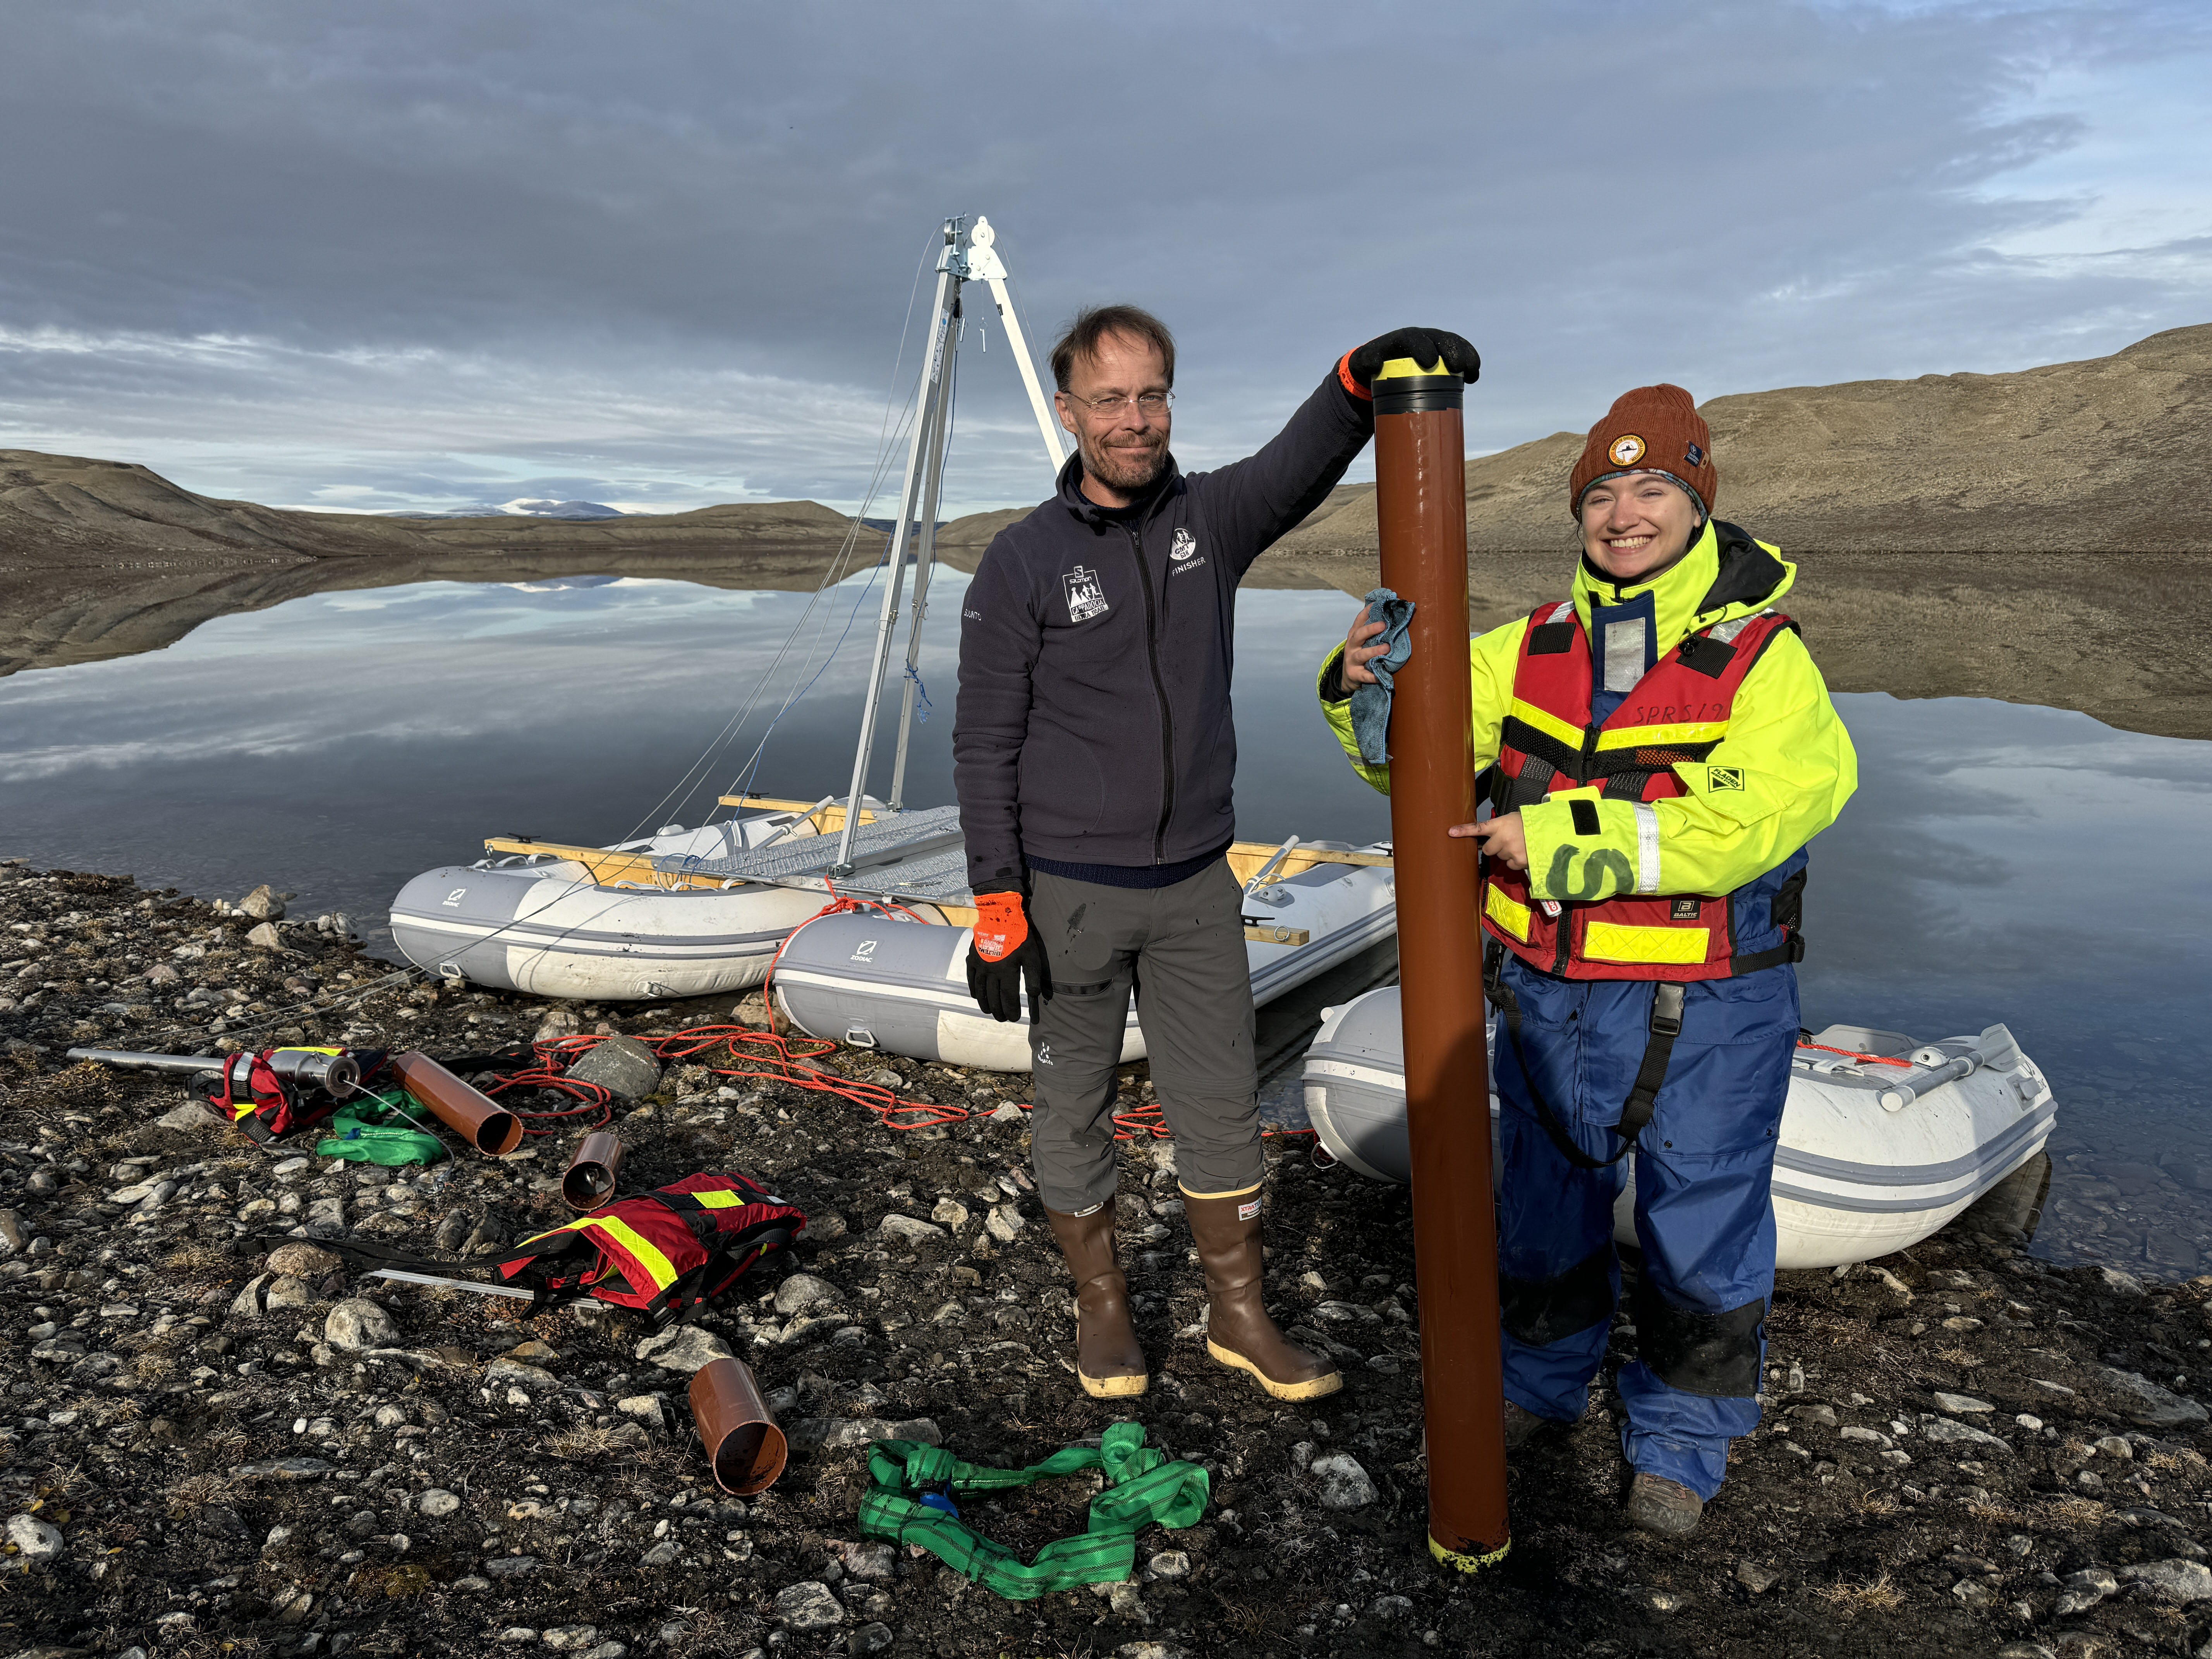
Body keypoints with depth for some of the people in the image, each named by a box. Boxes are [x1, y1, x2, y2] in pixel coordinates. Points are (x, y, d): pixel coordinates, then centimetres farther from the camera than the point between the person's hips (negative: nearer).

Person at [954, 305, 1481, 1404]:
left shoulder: (1212, 519, 2)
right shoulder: (1023, 562, -9)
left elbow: (1299, 463, -18)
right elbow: (985, 746, -9)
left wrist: (1365, 376, -40)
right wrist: (998, 912, -13)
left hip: (1196, 884, 3)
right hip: (1069, 893, -3)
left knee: (1222, 1106, 11)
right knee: (1073, 1109, 11)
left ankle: (1239, 1314, 28)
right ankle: (1101, 1305, 32)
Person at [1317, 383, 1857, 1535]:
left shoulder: (1763, 659, -10)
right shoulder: (1531, 649, 3)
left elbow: (1760, 814, -24)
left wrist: (1566, 840, -29)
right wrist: (1364, 688, -20)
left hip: (1705, 1013, -4)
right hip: (1549, 996, 4)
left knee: (1699, 1234, 11)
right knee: (1545, 1202, 21)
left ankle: (1680, 1438, 35)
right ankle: (1541, 1375, 46)